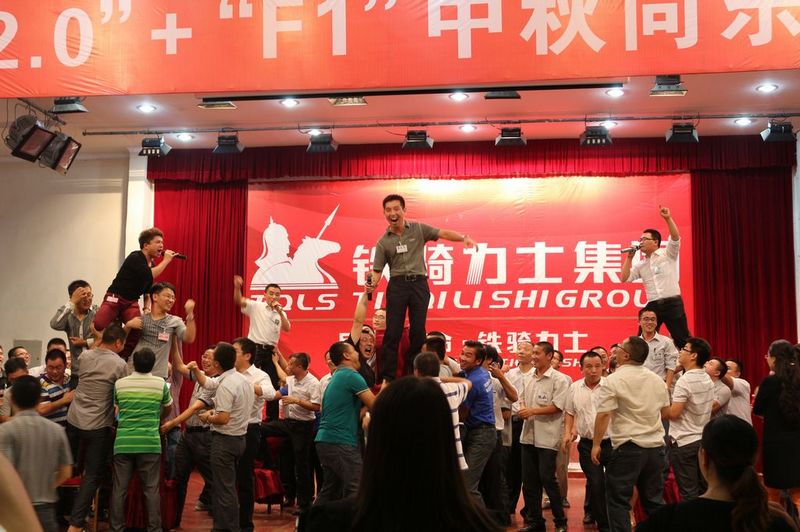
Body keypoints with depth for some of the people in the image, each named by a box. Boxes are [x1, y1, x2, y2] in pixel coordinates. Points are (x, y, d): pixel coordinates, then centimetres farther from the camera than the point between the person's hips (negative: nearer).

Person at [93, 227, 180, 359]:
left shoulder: (152, 265, 13)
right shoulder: (135, 258, -11)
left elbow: (147, 291, 21)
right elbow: (149, 275, -26)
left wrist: (147, 308, 5)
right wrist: (166, 261, -16)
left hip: (132, 303, 6)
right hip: (115, 298, -6)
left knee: (137, 328, -23)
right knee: (98, 326, -29)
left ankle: (122, 359, -9)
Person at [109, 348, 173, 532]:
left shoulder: (119, 384, 1)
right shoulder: (161, 384, -1)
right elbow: (168, 408, 17)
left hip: (123, 443, 1)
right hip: (150, 444, -1)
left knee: (119, 489, 7)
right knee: (151, 489, 4)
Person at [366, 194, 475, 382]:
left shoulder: (418, 229, 6)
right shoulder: (383, 242, 8)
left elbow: (443, 233, -2)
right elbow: (377, 270, 6)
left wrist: (464, 238, -18)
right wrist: (373, 284, -15)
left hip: (419, 283, 0)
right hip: (397, 284, 0)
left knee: (418, 331, 2)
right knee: (392, 332, -5)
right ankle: (387, 377, -1)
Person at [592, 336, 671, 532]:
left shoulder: (614, 380, -11)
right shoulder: (657, 380, 9)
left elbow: (603, 415, -15)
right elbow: (666, 411, 18)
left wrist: (596, 444, -9)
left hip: (628, 448, -6)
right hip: (656, 445, 6)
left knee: (618, 500, 2)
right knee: (654, 500, 15)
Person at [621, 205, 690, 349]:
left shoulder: (668, 255, 5)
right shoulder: (641, 265, 17)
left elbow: (676, 238, -11)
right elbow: (624, 278, 8)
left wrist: (668, 219, -22)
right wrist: (629, 257, 7)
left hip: (672, 303, -5)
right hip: (653, 305, 5)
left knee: (682, 340, -5)